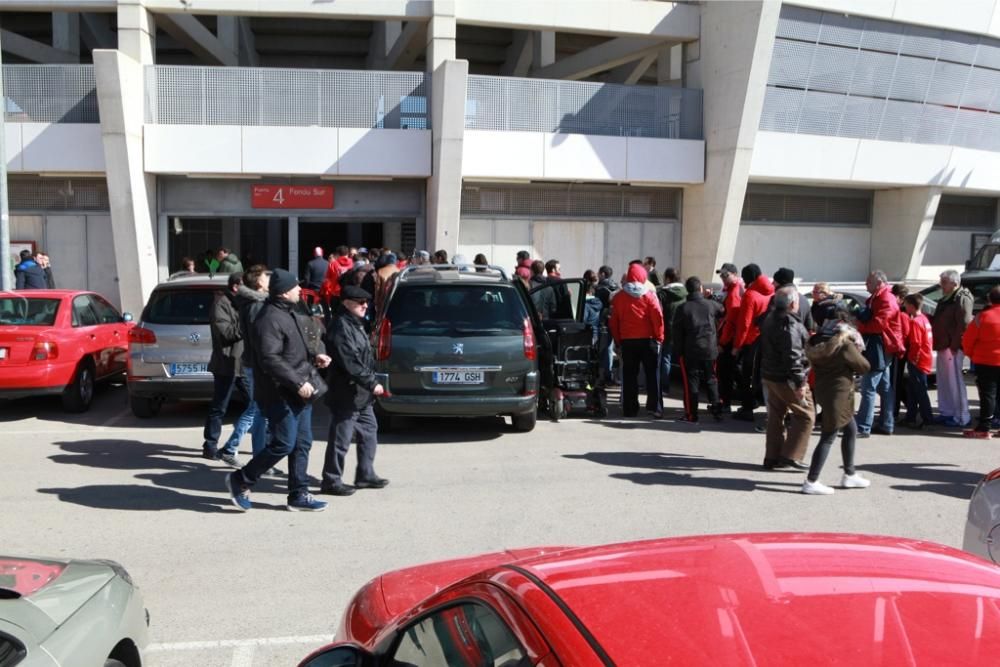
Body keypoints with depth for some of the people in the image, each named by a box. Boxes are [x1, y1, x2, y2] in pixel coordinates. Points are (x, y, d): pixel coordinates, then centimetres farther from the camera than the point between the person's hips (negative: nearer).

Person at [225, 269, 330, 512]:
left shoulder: (289, 315, 16)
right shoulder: (270, 319, -17)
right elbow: (270, 359, -24)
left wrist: (313, 358, 10)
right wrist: (298, 383, -25)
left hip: (298, 393, 10)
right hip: (280, 394, -10)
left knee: (302, 444, 10)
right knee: (283, 444, -6)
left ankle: (299, 495, 18)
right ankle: (240, 480, 11)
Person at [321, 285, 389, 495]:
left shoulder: (356, 324, 15)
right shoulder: (341, 328, -18)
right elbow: (350, 363, -24)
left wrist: (370, 384, 15)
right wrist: (372, 384, -19)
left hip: (361, 395, 11)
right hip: (346, 395, -10)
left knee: (369, 432, 18)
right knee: (341, 440, -1)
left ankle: (365, 475, 29)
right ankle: (331, 481, 9)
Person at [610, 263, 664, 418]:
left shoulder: (618, 297, 4)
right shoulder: (648, 296, -3)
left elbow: (613, 321, 4)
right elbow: (658, 317, -8)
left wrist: (617, 341, 10)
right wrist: (659, 337, 1)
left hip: (627, 341, 2)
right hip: (647, 339, -2)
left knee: (629, 375, 7)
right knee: (652, 374, 5)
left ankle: (630, 409, 9)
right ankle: (654, 407, 0)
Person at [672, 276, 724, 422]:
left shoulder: (683, 308, -6)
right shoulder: (711, 304, -1)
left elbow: (676, 331, -6)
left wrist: (678, 351, 0)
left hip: (690, 351, -2)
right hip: (710, 350, 3)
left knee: (691, 381, 3)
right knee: (711, 380, 17)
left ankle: (692, 414, 3)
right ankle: (716, 410, 19)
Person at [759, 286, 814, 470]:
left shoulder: (770, 319, 11)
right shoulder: (790, 324, -20)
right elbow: (793, 356, -25)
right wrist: (800, 382, -23)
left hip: (770, 375, 10)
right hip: (786, 379, -10)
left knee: (776, 416, 14)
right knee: (806, 414, 0)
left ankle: (772, 457, 17)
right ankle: (791, 455, -3)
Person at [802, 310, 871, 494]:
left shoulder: (816, 342, 2)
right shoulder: (845, 346, -18)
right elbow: (864, 367, -9)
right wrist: (857, 349, 8)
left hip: (823, 391, 8)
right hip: (838, 396, -8)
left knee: (851, 430, 22)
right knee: (828, 438, -1)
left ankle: (849, 474, 32)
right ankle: (811, 482, 2)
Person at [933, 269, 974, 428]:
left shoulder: (962, 299, -12)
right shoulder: (946, 299, 18)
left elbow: (964, 324, -19)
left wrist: (954, 345, -20)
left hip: (952, 347, -10)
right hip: (943, 346, 10)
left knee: (955, 381, -6)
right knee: (944, 381, 15)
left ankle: (961, 417, 0)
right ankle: (947, 413, 23)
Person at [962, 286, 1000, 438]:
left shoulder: (983, 316, -9)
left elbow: (967, 340, -6)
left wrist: (971, 354, 11)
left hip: (986, 362, -3)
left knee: (987, 394, -2)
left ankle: (983, 428, -4)